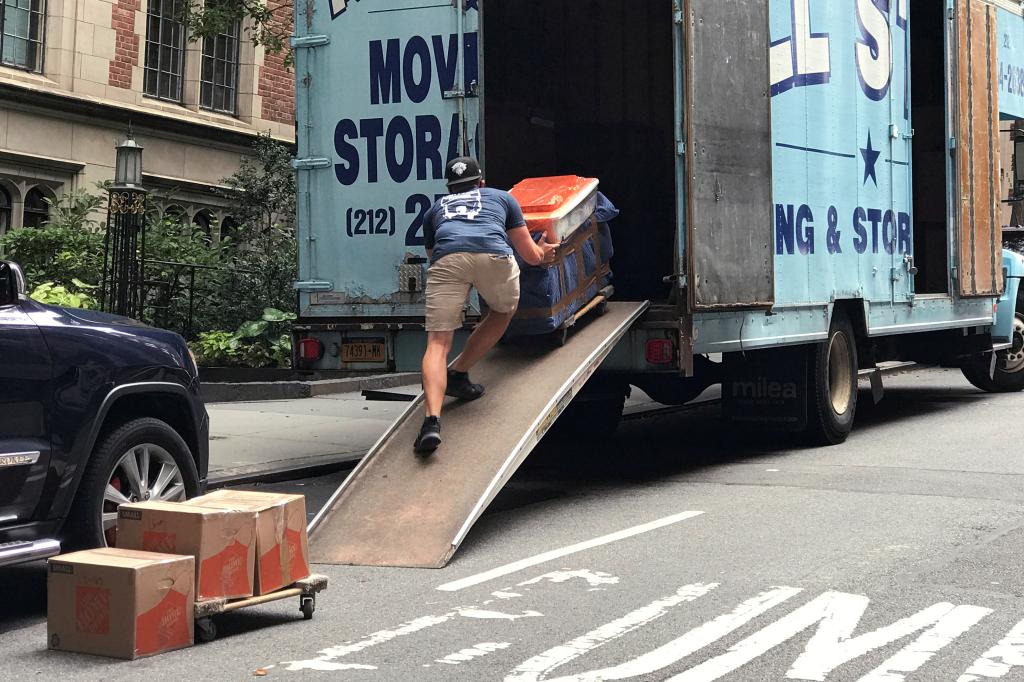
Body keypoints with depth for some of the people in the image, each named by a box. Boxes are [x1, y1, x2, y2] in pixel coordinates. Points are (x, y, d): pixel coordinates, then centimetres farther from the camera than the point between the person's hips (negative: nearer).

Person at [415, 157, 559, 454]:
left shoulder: (435, 209, 39)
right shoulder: (502, 197, 36)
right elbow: (532, 256, 35)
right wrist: (544, 252, 59)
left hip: (447, 258, 1)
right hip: (493, 254, -1)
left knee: (438, 343, -2)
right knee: (503, 313, 29)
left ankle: (432, 419, -23)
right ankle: (457, 374, 23)